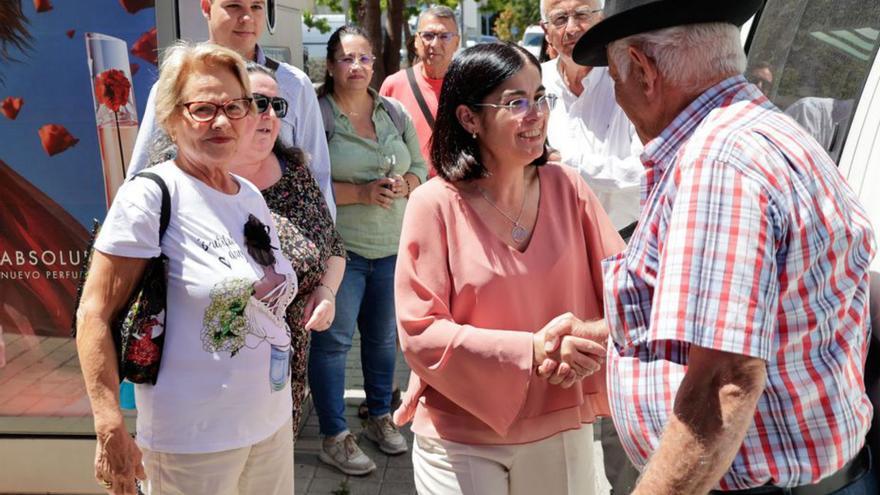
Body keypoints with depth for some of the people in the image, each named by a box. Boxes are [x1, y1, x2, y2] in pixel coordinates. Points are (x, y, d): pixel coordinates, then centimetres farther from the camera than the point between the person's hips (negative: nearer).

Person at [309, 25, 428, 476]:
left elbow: (419, 166, 13)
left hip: (391, 247, 5)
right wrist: (362, 192, -20)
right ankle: (334, 438, 16)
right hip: (339, 248, -5)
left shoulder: (394, 112, 9)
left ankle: (380, 418, 35)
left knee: (383, 336, 16)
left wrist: (404, 185, -9)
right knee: (333, 340, 1)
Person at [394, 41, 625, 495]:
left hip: (563, 428, 3)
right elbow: (420, 333, -15)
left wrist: (592, 347, -21)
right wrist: (532, 351, -23)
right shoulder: (434, 204, -15)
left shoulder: (567, 187, -5)